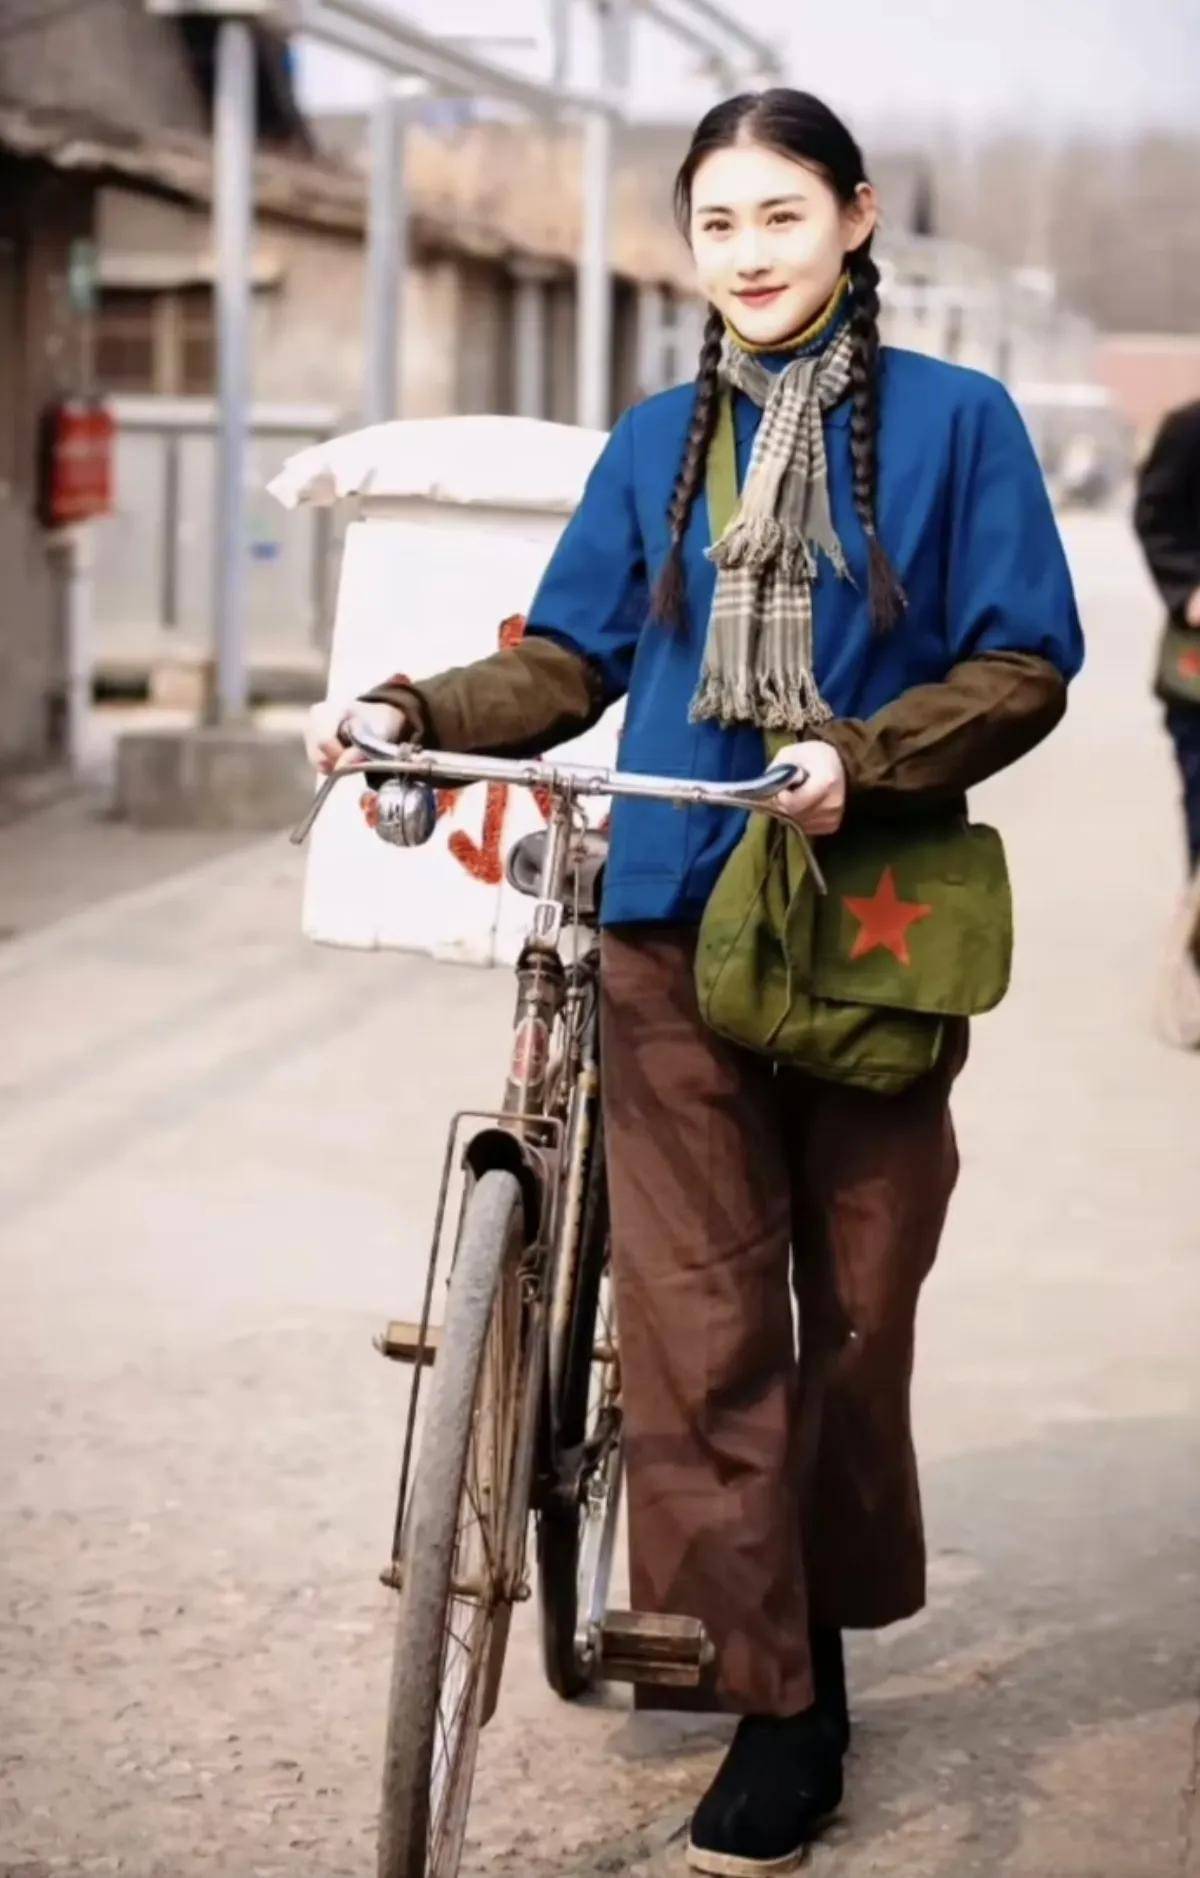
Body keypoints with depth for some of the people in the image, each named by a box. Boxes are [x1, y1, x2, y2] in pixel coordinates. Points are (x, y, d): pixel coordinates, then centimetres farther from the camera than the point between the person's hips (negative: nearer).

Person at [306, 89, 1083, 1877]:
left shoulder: (955, 419, 0)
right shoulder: (657, 442, 11)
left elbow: (1023, 669, -4)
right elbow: (567, 661, 10)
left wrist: (857, 760, -19)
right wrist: (411, 709, -7)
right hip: (674, 924, 2)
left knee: (855, 1309, 8)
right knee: (701, 1321, -2)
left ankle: (830, 1634, 26)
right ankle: (778, 1693, 8)